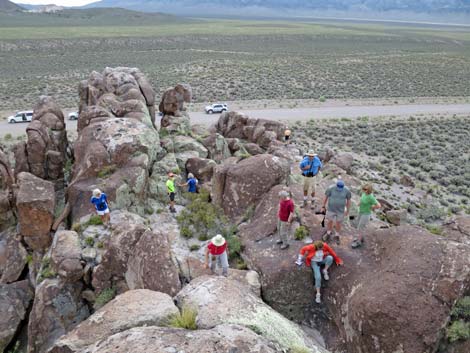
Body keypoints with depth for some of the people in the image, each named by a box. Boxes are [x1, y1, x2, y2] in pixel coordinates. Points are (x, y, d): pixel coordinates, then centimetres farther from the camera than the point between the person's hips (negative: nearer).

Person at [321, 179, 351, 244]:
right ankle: (328, 233, 41)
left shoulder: (347, 190, -17)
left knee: (338, 223, 14)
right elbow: (326, 197, -7)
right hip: (331, 209, 0)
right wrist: (323, 206, 1)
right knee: (329, 222, 15)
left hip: (340, 210, 0)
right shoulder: (330, 188, -20)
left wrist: (347, 210, 4)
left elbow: (348, 200, -3)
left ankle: (337, 236, 37)